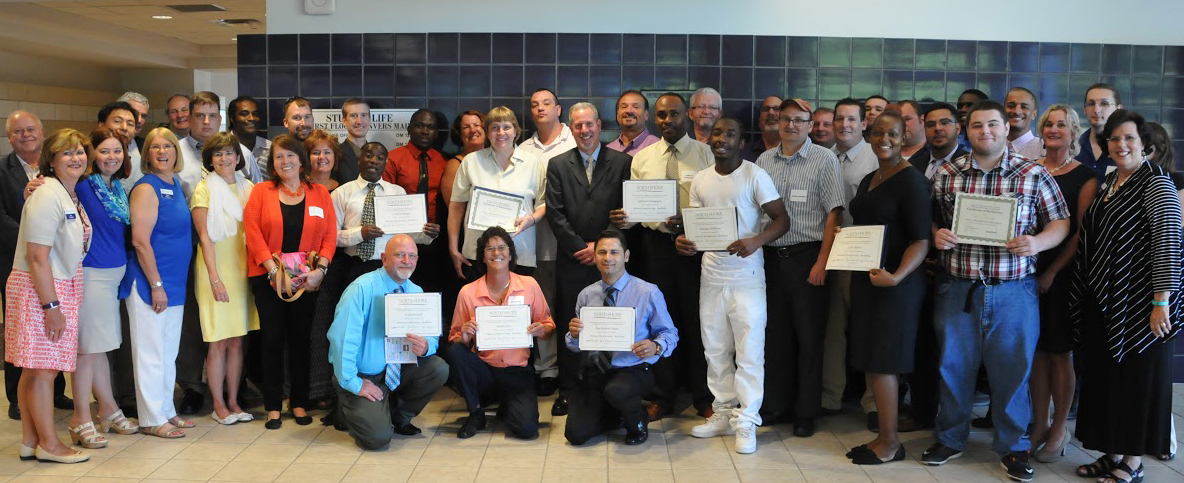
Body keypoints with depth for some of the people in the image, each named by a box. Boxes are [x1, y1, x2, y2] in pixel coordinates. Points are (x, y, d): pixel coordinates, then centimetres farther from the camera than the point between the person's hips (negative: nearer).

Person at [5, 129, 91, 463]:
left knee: (36, 369, 13)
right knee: (44, 368, -1)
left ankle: (30, 440, 19)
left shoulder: (71, 197, 13)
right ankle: (49, 444, 7)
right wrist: (51, 306, -19)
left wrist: (60, 302, 14)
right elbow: (37, 257, -18)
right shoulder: (47, 196, -14)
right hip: (39, 290, -9)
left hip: (61, 288, 9)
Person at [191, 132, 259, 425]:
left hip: (242, 268, 5)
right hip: (215, 271, -4)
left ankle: (233, 401, 17)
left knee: (237, 341, 8)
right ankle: (218, 405, 9)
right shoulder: (205, 189, -4)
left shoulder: (248, 188, 10)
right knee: (218, 343, -1)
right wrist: (215, 277, -15)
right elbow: (204, 236, -9)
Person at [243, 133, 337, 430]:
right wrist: (273, 269, -15)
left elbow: (330, 235, 0)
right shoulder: (261, 192, 3)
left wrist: (320, 269, -13)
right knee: (272, 339, 2)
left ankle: (299, 403, 17)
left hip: (306, 279, 1)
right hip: (268, 278, -1)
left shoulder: (319, 193, 6)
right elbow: (253, 233, -6)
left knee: (300, 339, 7)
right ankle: (273, 406, 10)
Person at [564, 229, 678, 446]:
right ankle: (614, 413, 23)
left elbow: (669, 333, 0)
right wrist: (573, 334, -15)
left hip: (633, 370, -4)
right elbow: (576, 346, 9)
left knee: (615, 391, -39)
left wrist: (656, 346, -23)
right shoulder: (586, 295, 7)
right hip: (594, 372, 4)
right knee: (576, 434, -12)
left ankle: (638, 423, -2)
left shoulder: (648, 292, -4)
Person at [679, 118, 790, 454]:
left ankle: (746, 421, 7)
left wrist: (756, 241, -26)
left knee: (749, 350, -2)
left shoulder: (755, 176, -7)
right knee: (715, 349, 11)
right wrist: (684, 240, -9)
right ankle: (723, 413, 24)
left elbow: (781, 219, -9)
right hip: (711, 273, 5)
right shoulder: (700, 180, 8)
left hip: (746, 275, -5)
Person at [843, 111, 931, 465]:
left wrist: (896, 276, -30)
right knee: (870, 359, 10)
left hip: (894, 284, -8)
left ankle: (890, 442, 10)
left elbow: (921, 240, -18)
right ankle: (883, 436, 21)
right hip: (866, 279, 8)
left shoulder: (911, 181, -11)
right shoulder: (869, 180, 14)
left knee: (882, 361, -3)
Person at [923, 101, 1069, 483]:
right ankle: (950, 439, 27)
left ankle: (1013, 446, 24)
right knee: (953, 366, 10)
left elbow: (1060, 222, 3)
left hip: (1013, 291, -1)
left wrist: (1037, 243, -15)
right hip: (956, 289, 2)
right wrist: (936, 235, -9)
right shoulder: (946, 174, 4)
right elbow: (928, 219, 11)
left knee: (1012, 369, 6)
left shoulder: (1034, 175, 0)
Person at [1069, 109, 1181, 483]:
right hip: (1103, 299, 8)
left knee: (1139, 378, 3)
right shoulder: (1109, 182, 12)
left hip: (1138, 301, -7)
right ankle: (1113, 453, 25)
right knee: (1105, 375, 12)